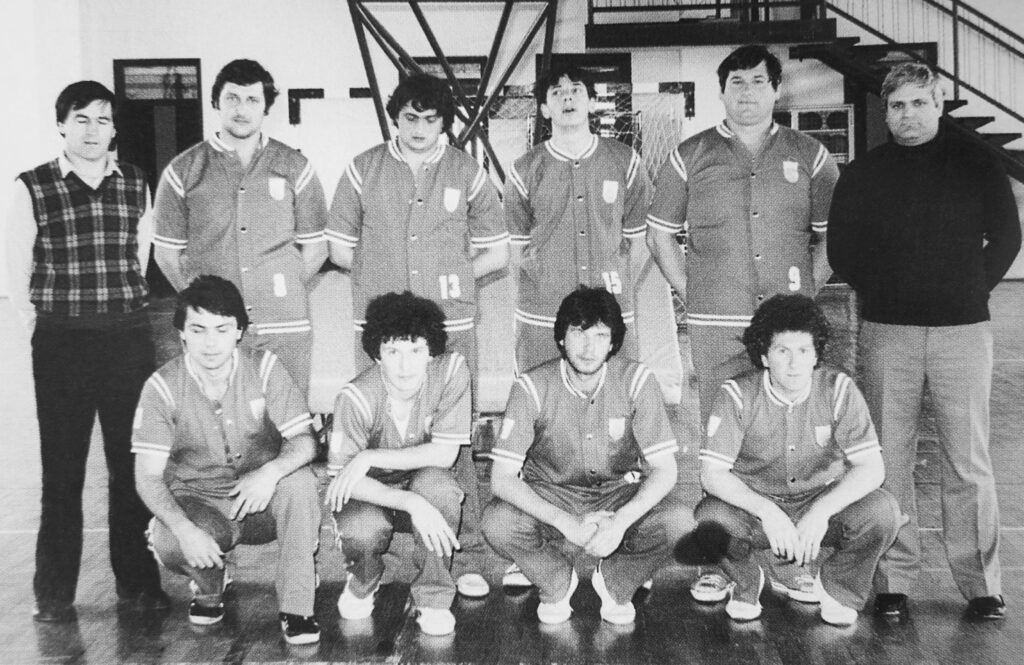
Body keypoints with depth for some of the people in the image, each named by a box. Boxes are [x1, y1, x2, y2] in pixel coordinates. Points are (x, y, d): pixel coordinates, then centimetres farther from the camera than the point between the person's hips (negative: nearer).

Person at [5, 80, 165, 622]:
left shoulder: (135, 185, 7)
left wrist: (125, 309, 9)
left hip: (129, 337, 3)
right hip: (61, 343, -2)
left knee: (133, 464, 8)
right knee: (62, 470, 4)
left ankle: (136, 579, 22)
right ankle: (54, 594, 16)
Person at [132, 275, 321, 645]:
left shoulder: (264, 367, -11)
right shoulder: (162, 387, -12)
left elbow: (304, 441, -14)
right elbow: (148, 476, -15)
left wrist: (270, 472, -38)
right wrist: (184, 529, -33)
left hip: (263, 501, 0)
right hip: (197, 503, 0)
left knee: (300, 480, -32)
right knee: (167, 543, -33)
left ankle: (297, 607, -19)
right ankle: (209, 585, 5)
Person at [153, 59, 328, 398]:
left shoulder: (294, 167, 8)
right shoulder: (183, 171, 6)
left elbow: (315, 248, 12)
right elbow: (166, 252, 10)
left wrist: (285, 292, 5)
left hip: (286, 326, 1)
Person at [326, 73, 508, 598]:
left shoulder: (467, 174, 5)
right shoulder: (364, 170, 7)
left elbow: (497, 254, 11)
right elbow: (339, 248, 13)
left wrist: (450, 278, 6)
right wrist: (384, 276, 8)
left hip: (449, 326, -1)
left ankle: (468, 558, 9)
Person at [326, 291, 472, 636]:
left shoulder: (451, 370, -22)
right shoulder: (356, 398, -25)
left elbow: (445, 454, -20)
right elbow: (343, 477, -23)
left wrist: (369, 458, -26)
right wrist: (411, 503, -37)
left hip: (425, 489, 1)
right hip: (371, 492, -1)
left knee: (438, 484, -33)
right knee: (361, 530, -33)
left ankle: (434, 598, -12)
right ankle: (363, 582, 6)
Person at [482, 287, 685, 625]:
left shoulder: (636, 380, -14)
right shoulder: (532, 387, -16)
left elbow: (665, 469, -14)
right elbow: (501, 478, -20)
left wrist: (621, 521, -32)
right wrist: (567, 523, -33)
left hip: (620, 497, 1)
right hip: (550, 499, 0)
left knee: (681, 523, -29)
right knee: (497, 521, -32)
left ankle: (615, 582, 3)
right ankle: (556, 582, 2)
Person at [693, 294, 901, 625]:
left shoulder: (838, 390, -13)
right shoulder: (738, 395, -15)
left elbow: (871, 468, -17)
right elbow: (711, 473, -19)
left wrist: (821, 511, -33)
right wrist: (766, 511, -34)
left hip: (825, 503, 1)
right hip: (756, 506, -1)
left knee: (882, 510, -28)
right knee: (711, 517, -32)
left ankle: (837, 587, 4)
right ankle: (745, 582, 3)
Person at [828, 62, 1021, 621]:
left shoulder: (976, 165, 7)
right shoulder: (861, 175, 8)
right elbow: (841, 250, 12)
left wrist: (969, 291, 6)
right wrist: (881, 294, 7)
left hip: (963, 329, 0)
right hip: (886, 332, 1)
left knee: (968, 461, 1)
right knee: (889, 459, 2)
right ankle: (893, 581, 10)